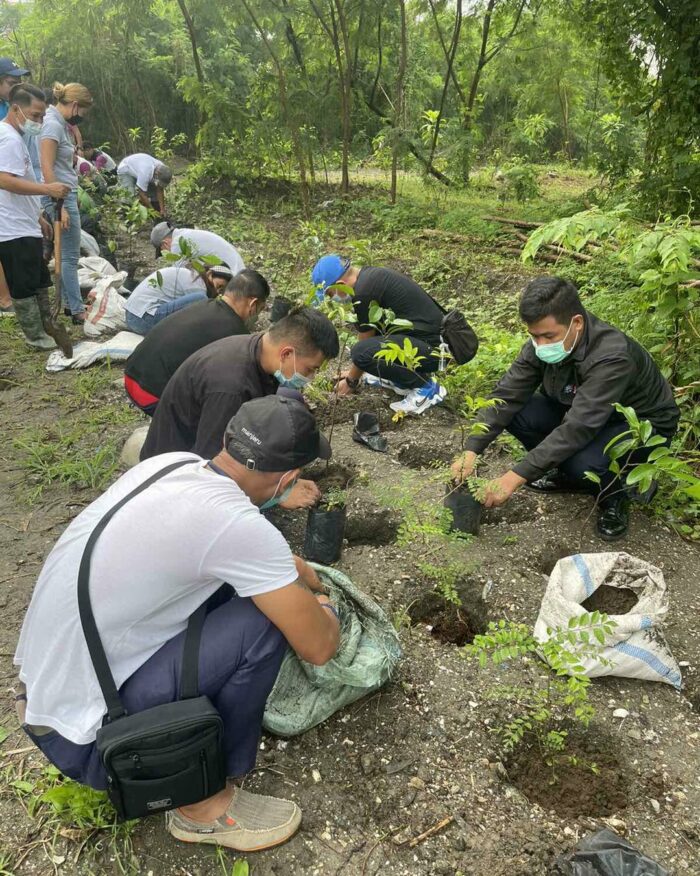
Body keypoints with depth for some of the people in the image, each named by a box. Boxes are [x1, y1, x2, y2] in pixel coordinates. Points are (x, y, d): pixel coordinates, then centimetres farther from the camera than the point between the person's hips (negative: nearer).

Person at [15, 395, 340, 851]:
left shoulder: (171, 463, -3)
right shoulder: (236, 524, -27)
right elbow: (318, 647, -16)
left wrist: (299, 571, 27)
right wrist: (323, 607, 6)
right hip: (83, 739, -8)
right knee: (268, 621, -16)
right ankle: (205, 803, 2)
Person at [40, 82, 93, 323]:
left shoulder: (59, 123, 14)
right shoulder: (52, 125, -14)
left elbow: (59, 164, 13)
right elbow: (47, 169, -20)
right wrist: (60, 206, -22)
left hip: (67, 195, 9)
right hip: (61, 196, -9)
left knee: (66, 254, 13)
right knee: (70, 256, -4)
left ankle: (70, 304, 21)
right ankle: (76, 311, 3)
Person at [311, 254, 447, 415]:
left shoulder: (363, 293, -19)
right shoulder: (370, 275, 11)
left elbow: (364, 347, -6)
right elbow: (370, 336, 23)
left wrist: (351, 381, 10)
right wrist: (353, 371, 31)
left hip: (433, 348, -10)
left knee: (362, 352, -25)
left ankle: (426, 388, -7)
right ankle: (402, 377, 18)